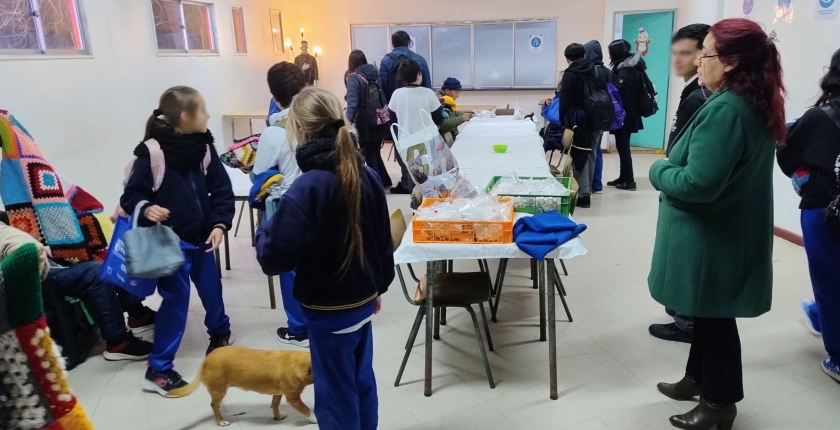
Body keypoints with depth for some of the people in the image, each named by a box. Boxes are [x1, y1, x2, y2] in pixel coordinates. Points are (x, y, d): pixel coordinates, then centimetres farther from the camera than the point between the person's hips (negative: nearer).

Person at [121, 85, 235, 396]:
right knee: (176, 299, -3)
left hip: (201, 236, 6)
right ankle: (158, 370, 10)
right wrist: (146, 209, -32)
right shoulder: (152, 152, -15)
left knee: (211, 289, 19)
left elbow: (221, 189, 2)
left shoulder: (204, 147, 0)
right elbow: (131, 195, -11)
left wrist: (220, 223, -8)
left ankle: (220, 336, 46)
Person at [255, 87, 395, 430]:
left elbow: (274, 257, -22)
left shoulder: (307, 188, -24)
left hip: (329, 310, -7)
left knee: (336, 396, 11)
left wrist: (265, 231, -1)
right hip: (364, 301, 7)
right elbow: (384, 240, 7)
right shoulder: (367, 176, -2)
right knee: (362, 381, 23)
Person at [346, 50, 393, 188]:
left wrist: (349, 121, -27)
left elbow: (352, 102, -21)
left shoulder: (354, 77, -10)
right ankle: (384, 181, 29)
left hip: (365, 122, -6)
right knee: (376, 154, 20)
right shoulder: (374, 73, 8)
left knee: (370, 157, 2)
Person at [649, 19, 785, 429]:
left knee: (714, 317, 7)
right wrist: (672, 166, 7)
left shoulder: (724, 109, -26)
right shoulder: (756, 105, 6)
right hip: (731, 230, 9)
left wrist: (658, 170, -13)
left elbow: (698, 183, -30)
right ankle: (699, 378, 40)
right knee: (707, 312, 22)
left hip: (713, 236, -9)